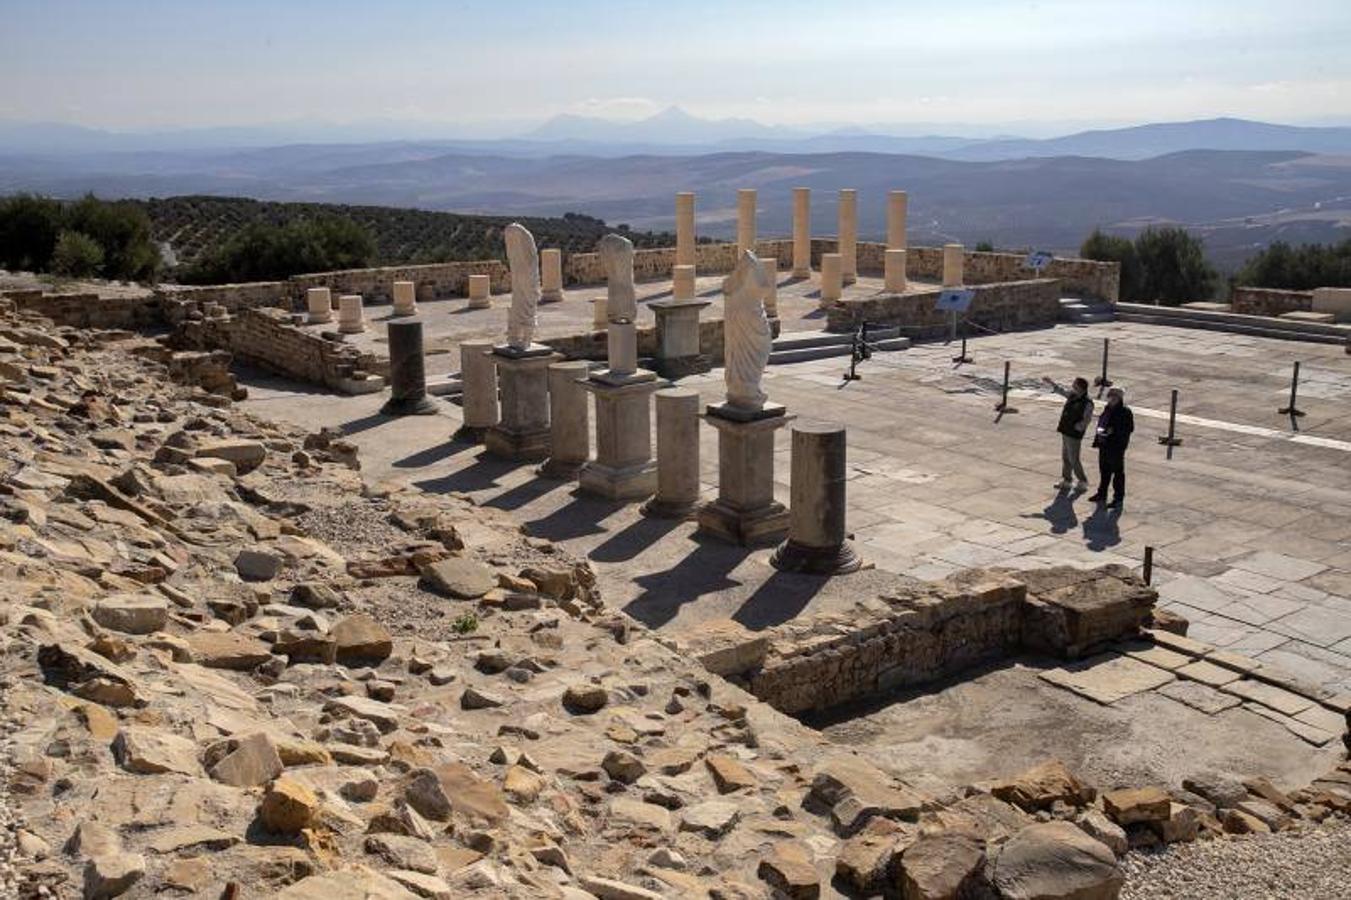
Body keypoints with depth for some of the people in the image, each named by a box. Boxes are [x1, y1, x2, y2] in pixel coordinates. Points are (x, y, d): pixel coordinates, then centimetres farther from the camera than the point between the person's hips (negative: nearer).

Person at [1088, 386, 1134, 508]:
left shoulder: (1125, 412, -12)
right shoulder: (1108, 409, 10)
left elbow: (1129, 428, -14)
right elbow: (1101, 422, 18)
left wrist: (1114, 431, -22)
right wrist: (1100, 430, -3)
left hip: (1116, 447, -8)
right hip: (1104, 445, 8)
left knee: (1118, 472, 0)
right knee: (1104, 470, 18)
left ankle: (1118, 498, 8)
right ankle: (1102, 494, 31)